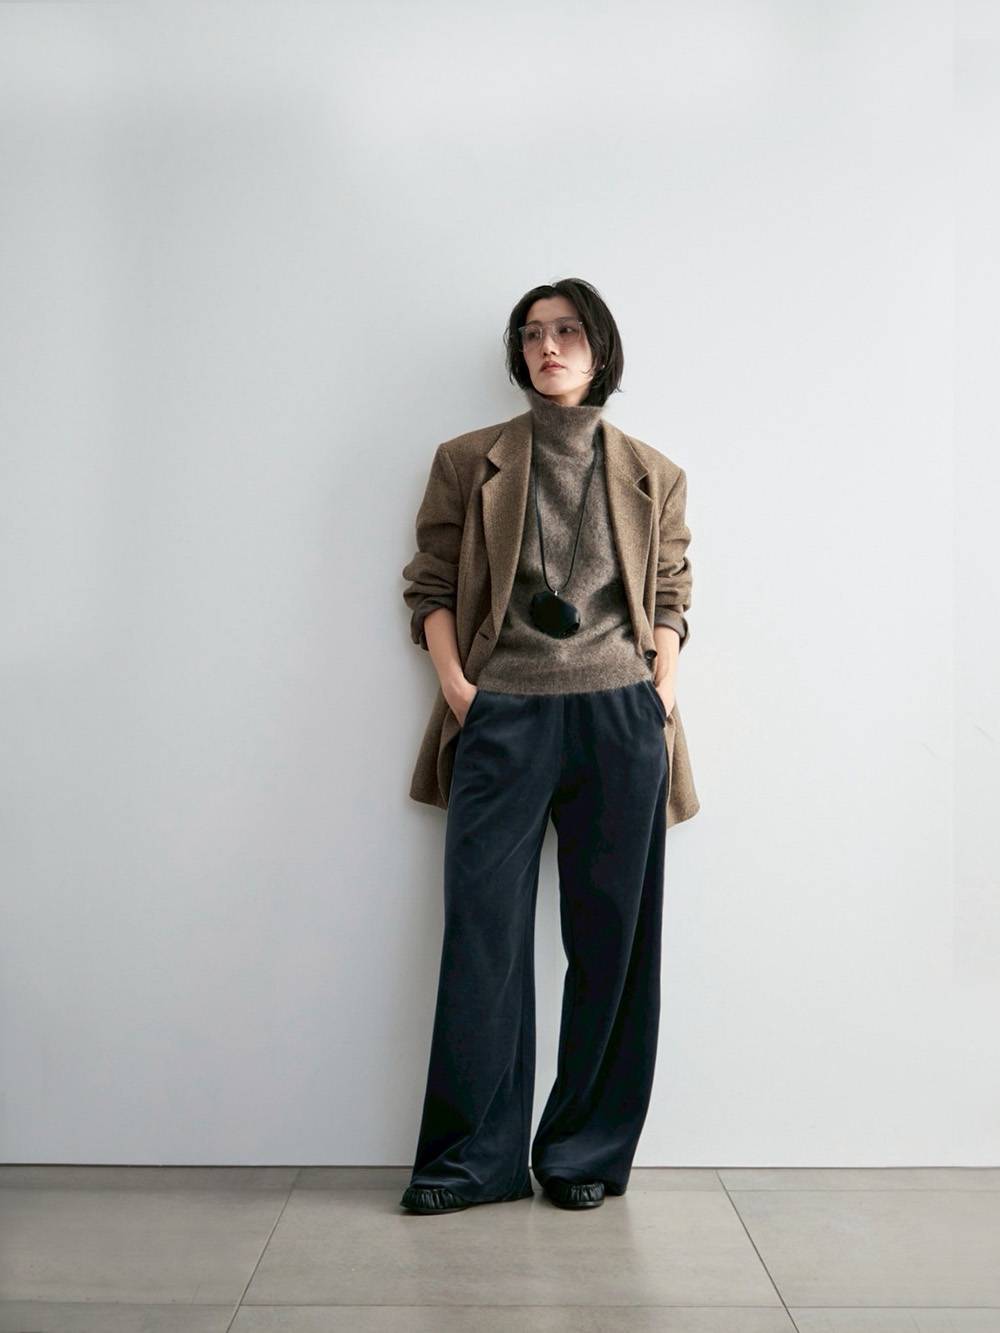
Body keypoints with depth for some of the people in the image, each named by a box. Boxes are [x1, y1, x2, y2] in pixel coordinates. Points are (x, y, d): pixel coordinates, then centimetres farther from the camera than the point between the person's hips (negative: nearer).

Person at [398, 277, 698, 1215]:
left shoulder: (652, 476, 12)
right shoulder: (467, 462, 9)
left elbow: (671, 596, 14)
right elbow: (429, 586, 8)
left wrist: (662, 689, 0)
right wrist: (454, 683, -5)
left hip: (621, 721, 1)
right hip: (501, 719, -1)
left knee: (610, 943, 5)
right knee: (482, 936, -1)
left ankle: (586, 1154, 20)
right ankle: (473, 1157, 13)